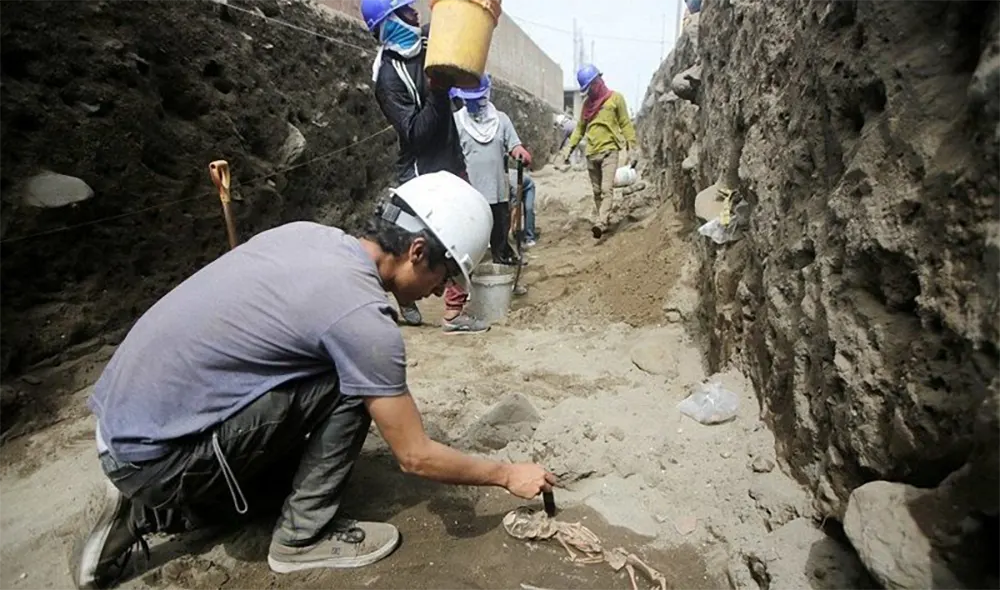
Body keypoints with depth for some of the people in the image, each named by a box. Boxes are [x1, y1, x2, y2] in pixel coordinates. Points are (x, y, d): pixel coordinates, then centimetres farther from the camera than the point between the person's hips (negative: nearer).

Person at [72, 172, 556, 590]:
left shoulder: (306, 234, 1)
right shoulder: (362, 316, -22)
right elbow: (416, 457, -15)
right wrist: (508, 475, 1)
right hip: (155, 450, -8)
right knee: (350, 390, -13)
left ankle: (147, 511, 20)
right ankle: (303, 536, 3)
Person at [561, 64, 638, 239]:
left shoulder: (615, 98, 1)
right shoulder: (587, 102, 14)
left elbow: (626, 124, 0)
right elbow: (580, 127, 18)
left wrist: (631, 146, -8)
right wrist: (570, 147, 7)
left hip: (609, 151, -5)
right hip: (591, 153, 6)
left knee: (607, 189, -16)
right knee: (597, 191, 8)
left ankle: (600, 223, -25)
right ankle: (604, 221, 17)